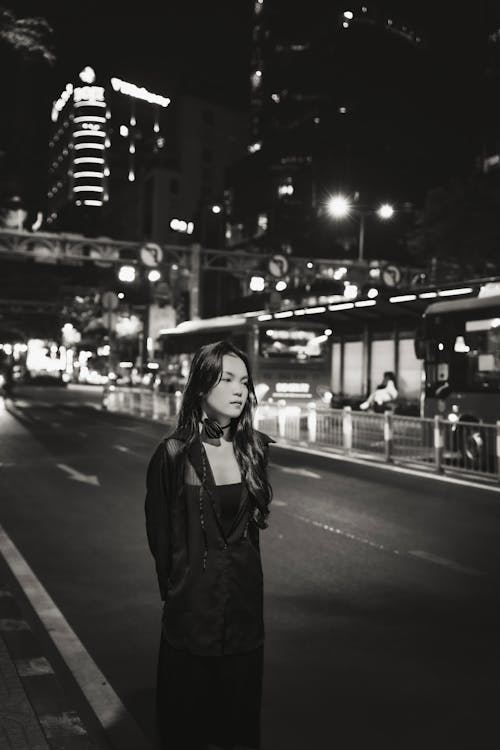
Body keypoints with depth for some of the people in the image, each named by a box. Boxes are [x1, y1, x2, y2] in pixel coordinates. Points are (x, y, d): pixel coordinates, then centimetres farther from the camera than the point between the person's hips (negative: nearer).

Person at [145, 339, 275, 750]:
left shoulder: (255, 448, -2)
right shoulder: (174, 453, -12)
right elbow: (159, 531, -2)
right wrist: (174, 586, 4)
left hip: (245, 599, 3)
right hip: (192, 604, -3)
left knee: (241, 704, 15)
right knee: (187, 706, 11)